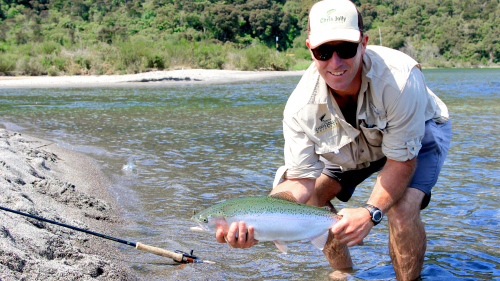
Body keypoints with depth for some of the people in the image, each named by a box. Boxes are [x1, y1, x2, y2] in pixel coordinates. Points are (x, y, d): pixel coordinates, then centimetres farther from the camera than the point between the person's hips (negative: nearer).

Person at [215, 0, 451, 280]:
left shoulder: (399, 79, -41)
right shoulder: (301, 106, -30)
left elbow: (402, 159, -31)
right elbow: (301, 178, -29)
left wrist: (370, 212, -45)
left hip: (420, 131, -4)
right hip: (354, 140, 4)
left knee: (402, 208, -29)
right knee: (310, 196, -10)